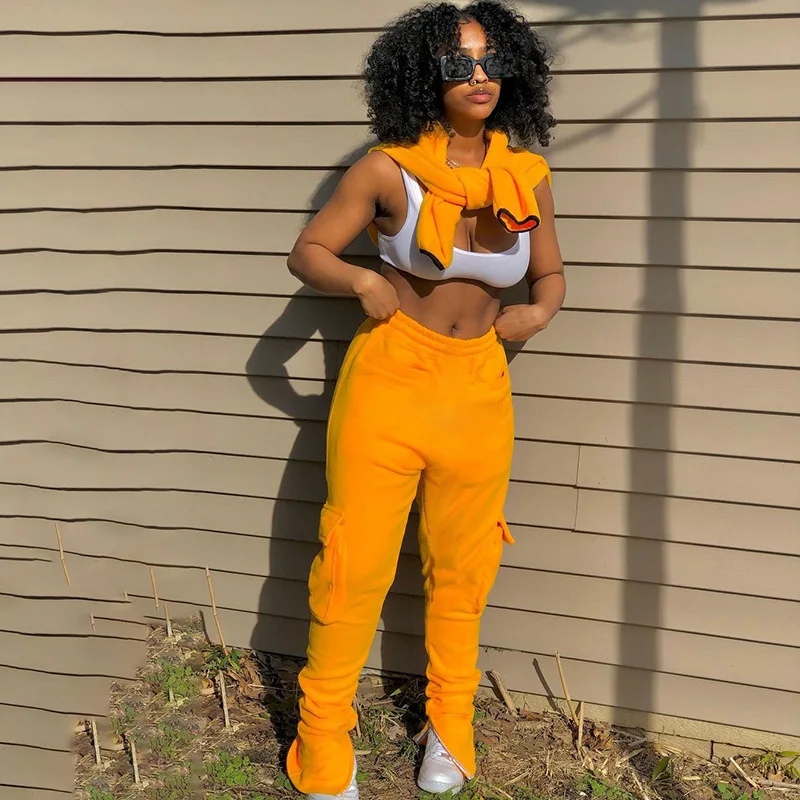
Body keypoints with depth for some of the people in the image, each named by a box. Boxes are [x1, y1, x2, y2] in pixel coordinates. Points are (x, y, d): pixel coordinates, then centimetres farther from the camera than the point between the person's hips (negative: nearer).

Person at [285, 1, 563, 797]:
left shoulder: (528, 176, 1)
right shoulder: (389, 169, -8)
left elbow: (550, 274, 13)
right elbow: (307, 252, -2)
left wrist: (539, 312, -8)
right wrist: (364, 282, -21)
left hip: (479, 387, 3)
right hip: (389, 375, -3)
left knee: (462, 566, 14)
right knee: (356, 559, 2)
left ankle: (449, 729, 36)